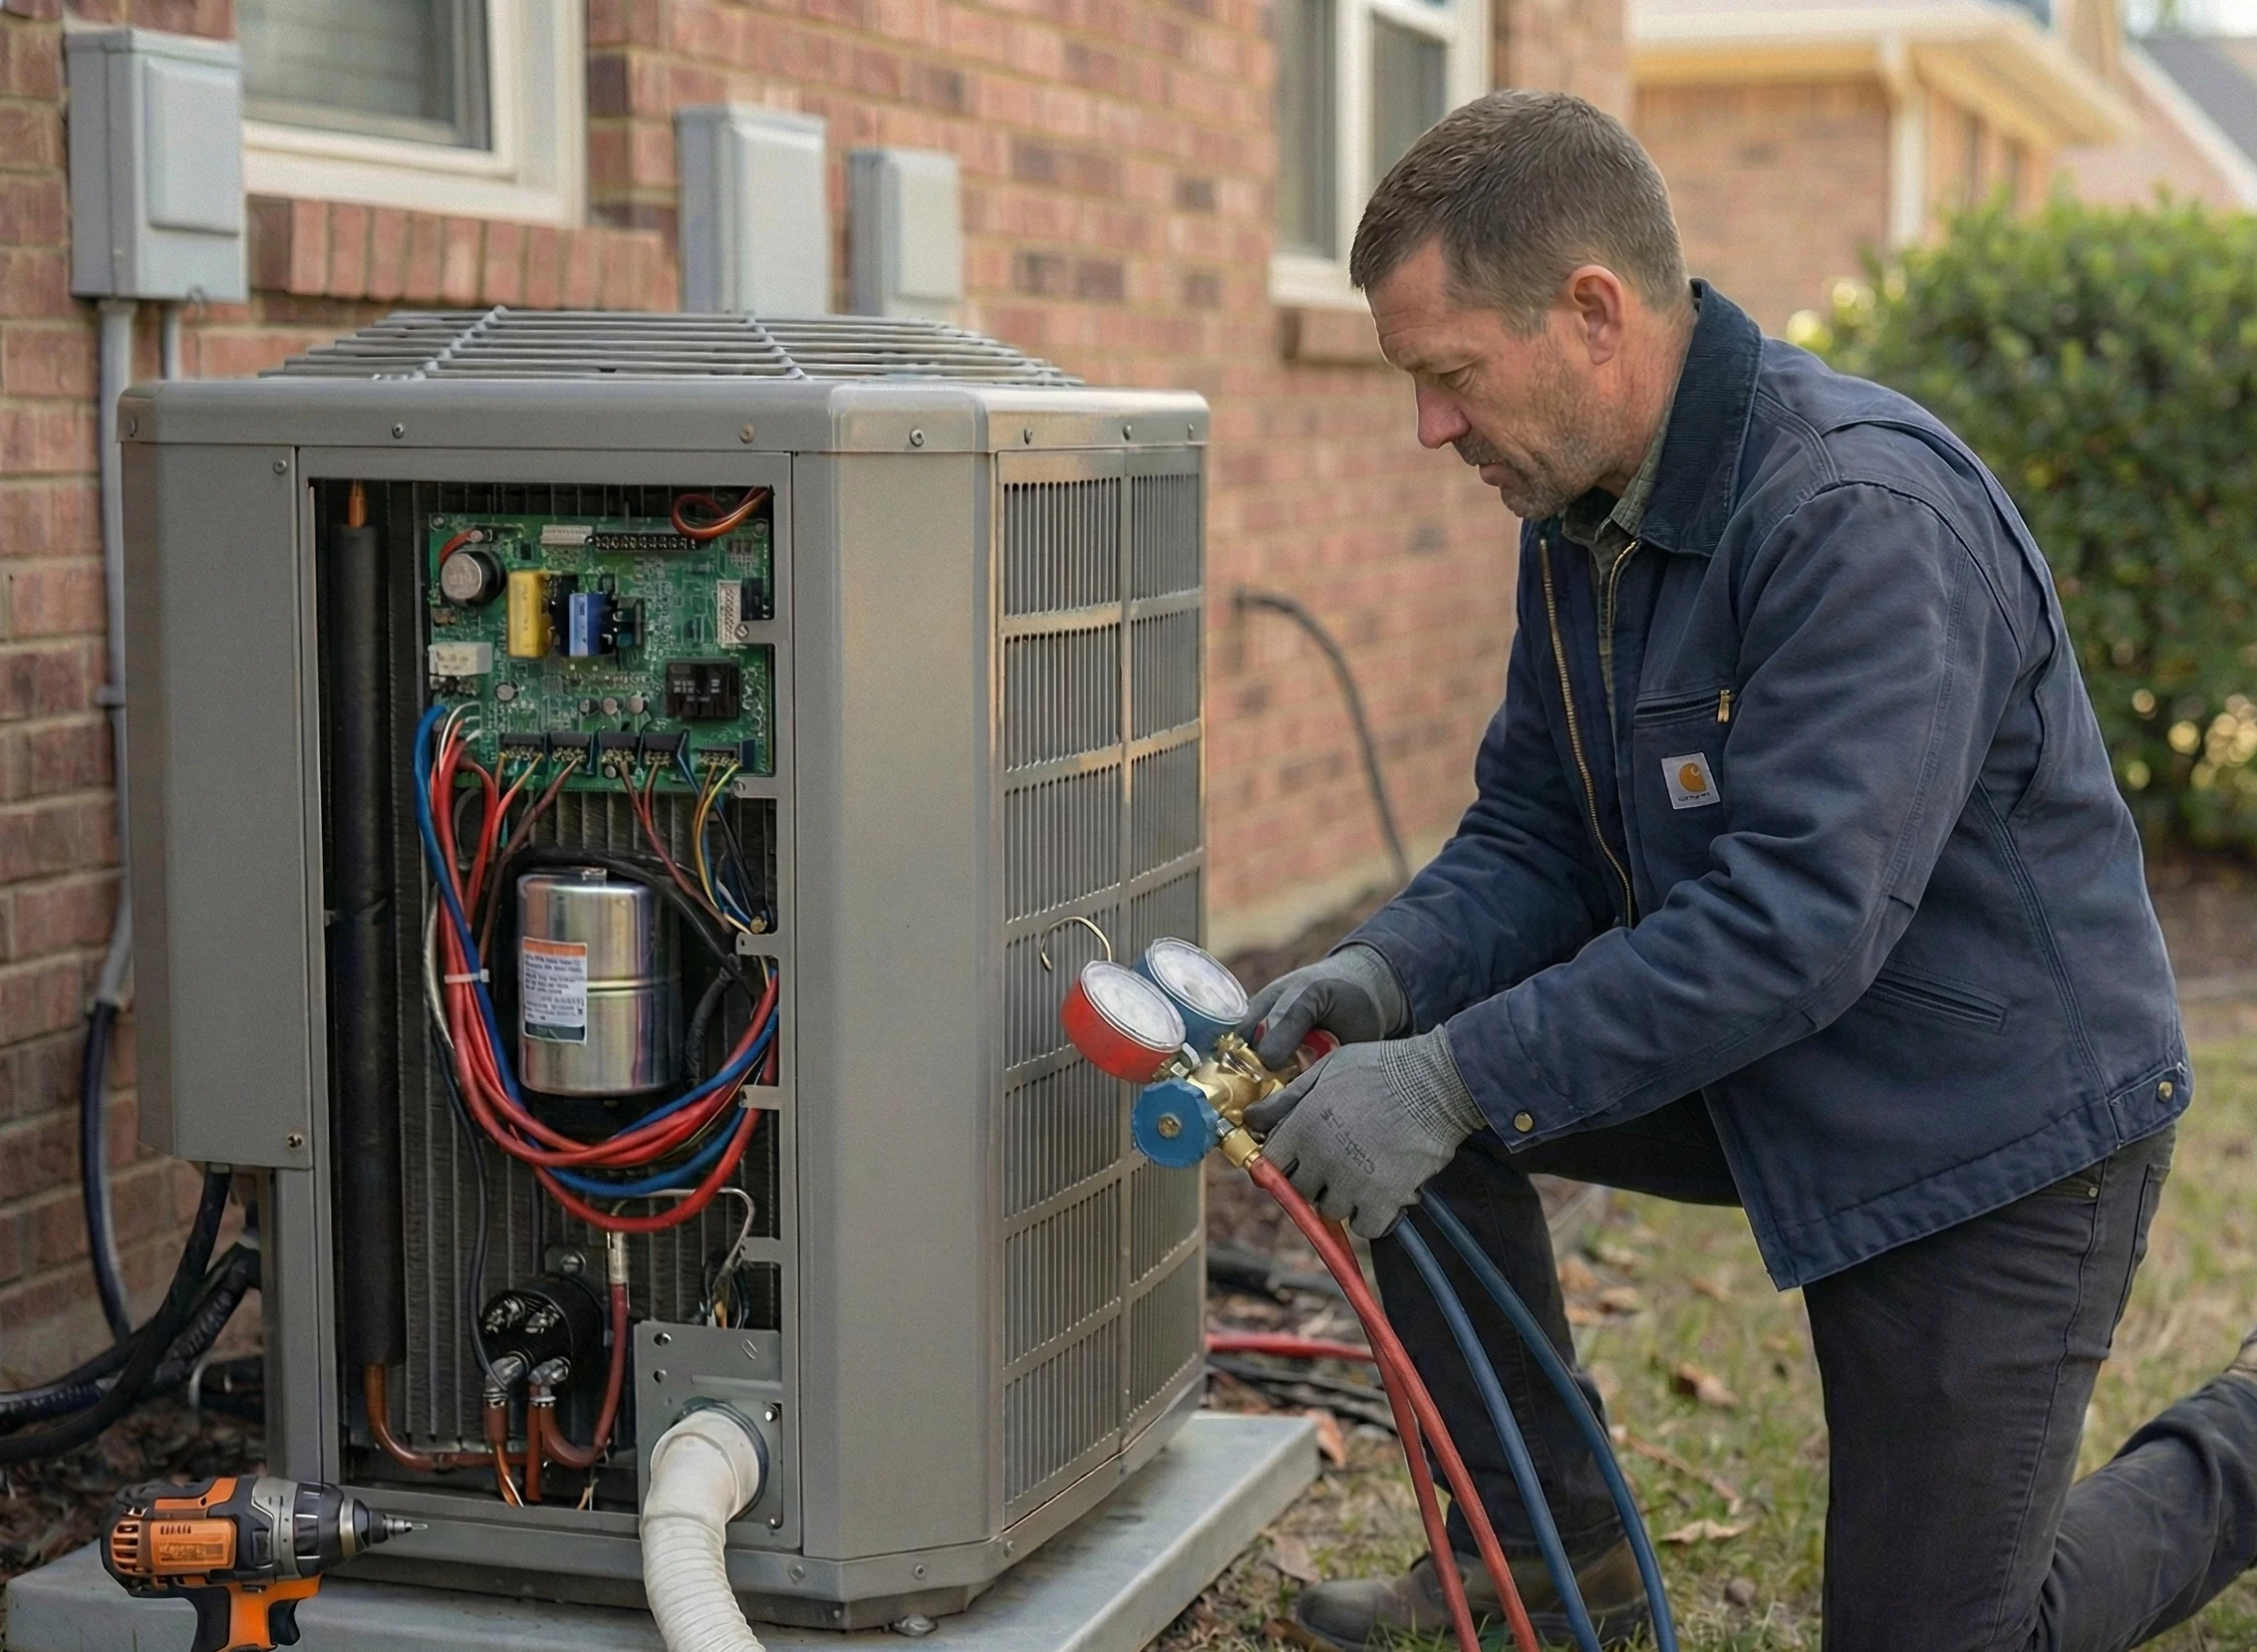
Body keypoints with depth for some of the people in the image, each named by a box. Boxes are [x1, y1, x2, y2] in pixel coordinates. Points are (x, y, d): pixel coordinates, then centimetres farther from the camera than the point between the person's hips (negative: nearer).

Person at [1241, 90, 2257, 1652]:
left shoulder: (1868, 514, -29)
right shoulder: (1582, 507, -1)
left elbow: (1796, 920, -35)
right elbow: (1535, 833, 2)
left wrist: (1455, 1081, -36)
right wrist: (1386, 977, -18)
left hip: (1994, 1117, -8)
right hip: (1760, 1073, 8)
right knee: (1399, 1060, -8)